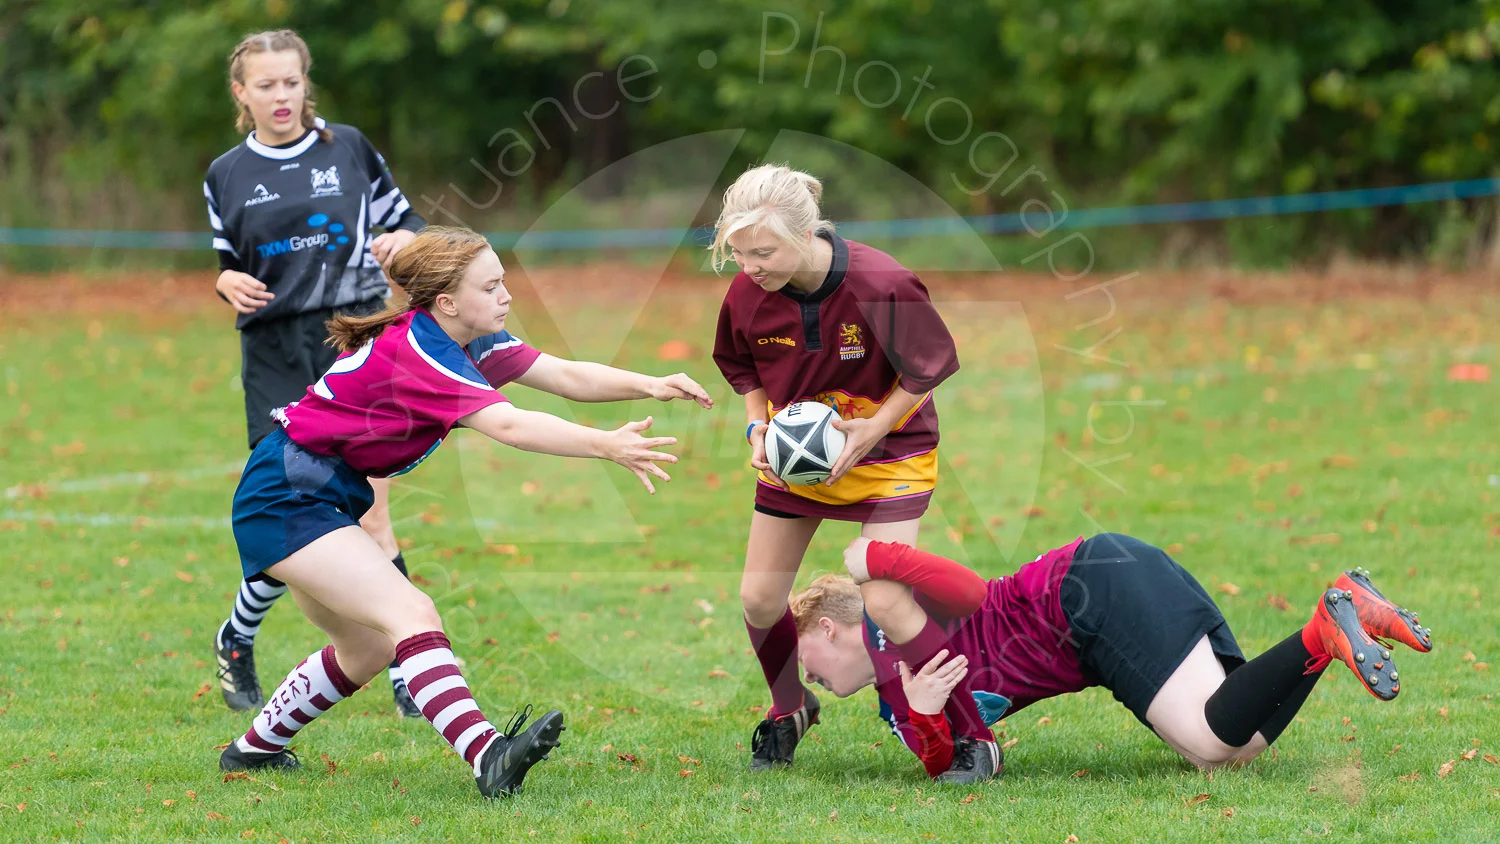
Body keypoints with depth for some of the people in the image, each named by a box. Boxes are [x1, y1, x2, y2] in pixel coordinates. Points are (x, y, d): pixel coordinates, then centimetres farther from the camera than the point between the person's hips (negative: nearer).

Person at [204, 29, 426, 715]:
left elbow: (404, 221, 13)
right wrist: (229, 284, -6)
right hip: (275, 356, 1)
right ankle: (236, 641, 21)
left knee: (369, 519, -9)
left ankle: (408, 671, -3)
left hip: (356, 337, -1)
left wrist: (397, 242, -9)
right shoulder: (226, 176, 8)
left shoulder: (348, 148, 6)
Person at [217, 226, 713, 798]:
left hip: (322, 500, 11)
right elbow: (509, 426, -36)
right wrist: (607, 446, -43)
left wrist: (651, 386, -18)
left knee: (368, 649, 21)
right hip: (285, 498, -11)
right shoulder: (414, 348, -24)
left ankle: (254, 749, 36)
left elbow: (568, 376, -3)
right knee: (410, 615, -24)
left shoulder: (471, 342, 4)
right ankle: (488, 758, -39)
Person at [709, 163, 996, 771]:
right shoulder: (747, 295, -17)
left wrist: (873, 428, -22)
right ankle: (790, 709, 33)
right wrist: (758, 428, -9)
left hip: (887, 453, -5)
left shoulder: (882, 285, -29)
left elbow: (928, 368, -14)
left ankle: (971, 737, -3)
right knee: (759, 599, 4)